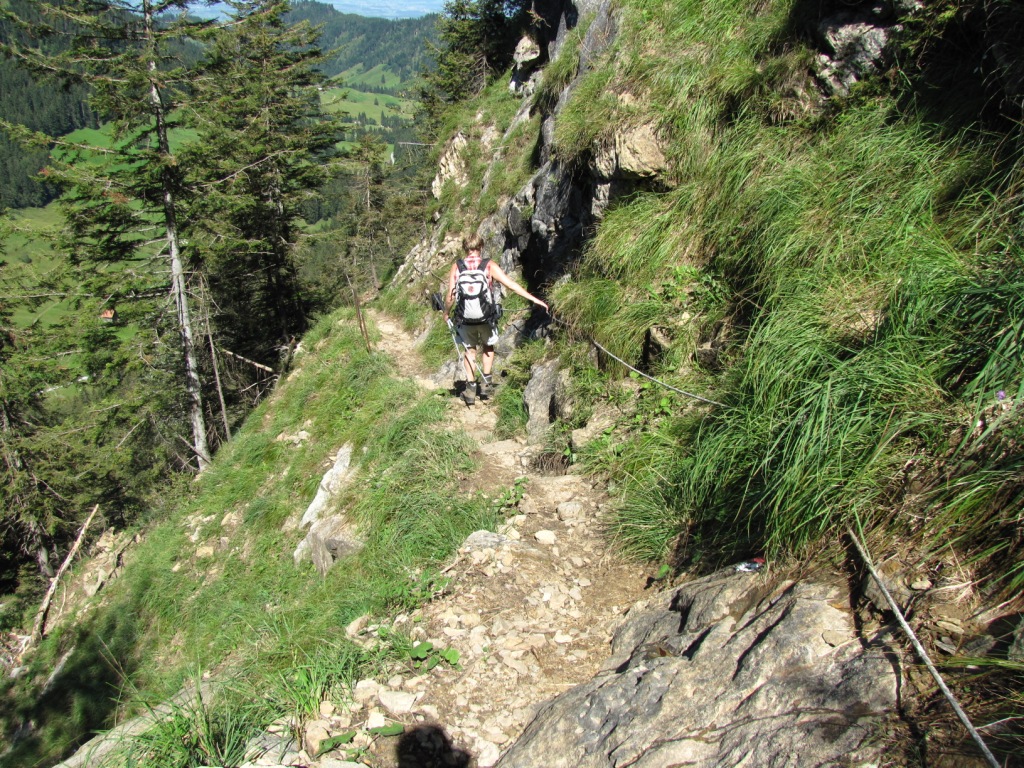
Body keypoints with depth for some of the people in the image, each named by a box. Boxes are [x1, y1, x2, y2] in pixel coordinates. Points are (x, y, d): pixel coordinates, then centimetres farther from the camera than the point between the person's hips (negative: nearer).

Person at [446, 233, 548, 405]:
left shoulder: (456, 266, -4)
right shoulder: (489, 265, -6)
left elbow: (450, 295, -4)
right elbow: (511, 284, -9)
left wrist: (446, 313, 14)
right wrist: (534, 299, -6)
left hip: (465, 318, 1)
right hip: (486, 317, 0)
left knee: (470, 350, 19)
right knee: (488, 347, 25)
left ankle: (470, 389, 16)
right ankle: (486, 382, 20)